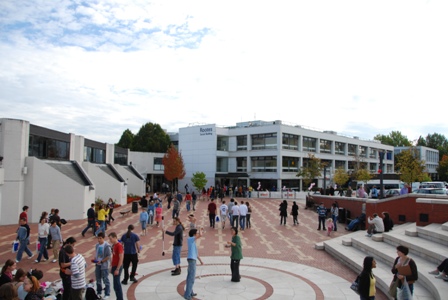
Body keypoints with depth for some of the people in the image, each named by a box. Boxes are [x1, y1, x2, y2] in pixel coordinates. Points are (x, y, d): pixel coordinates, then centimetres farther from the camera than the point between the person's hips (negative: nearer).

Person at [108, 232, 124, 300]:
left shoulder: (119, 246, -17)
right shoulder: (113, 245, 10)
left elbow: (121, 258, -19)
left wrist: (117, 269, -19)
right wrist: (111, 266, 15)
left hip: (117, 267, -9)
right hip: (114, 266, 9)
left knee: (116, 284, -4)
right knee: (117, 284, 14)